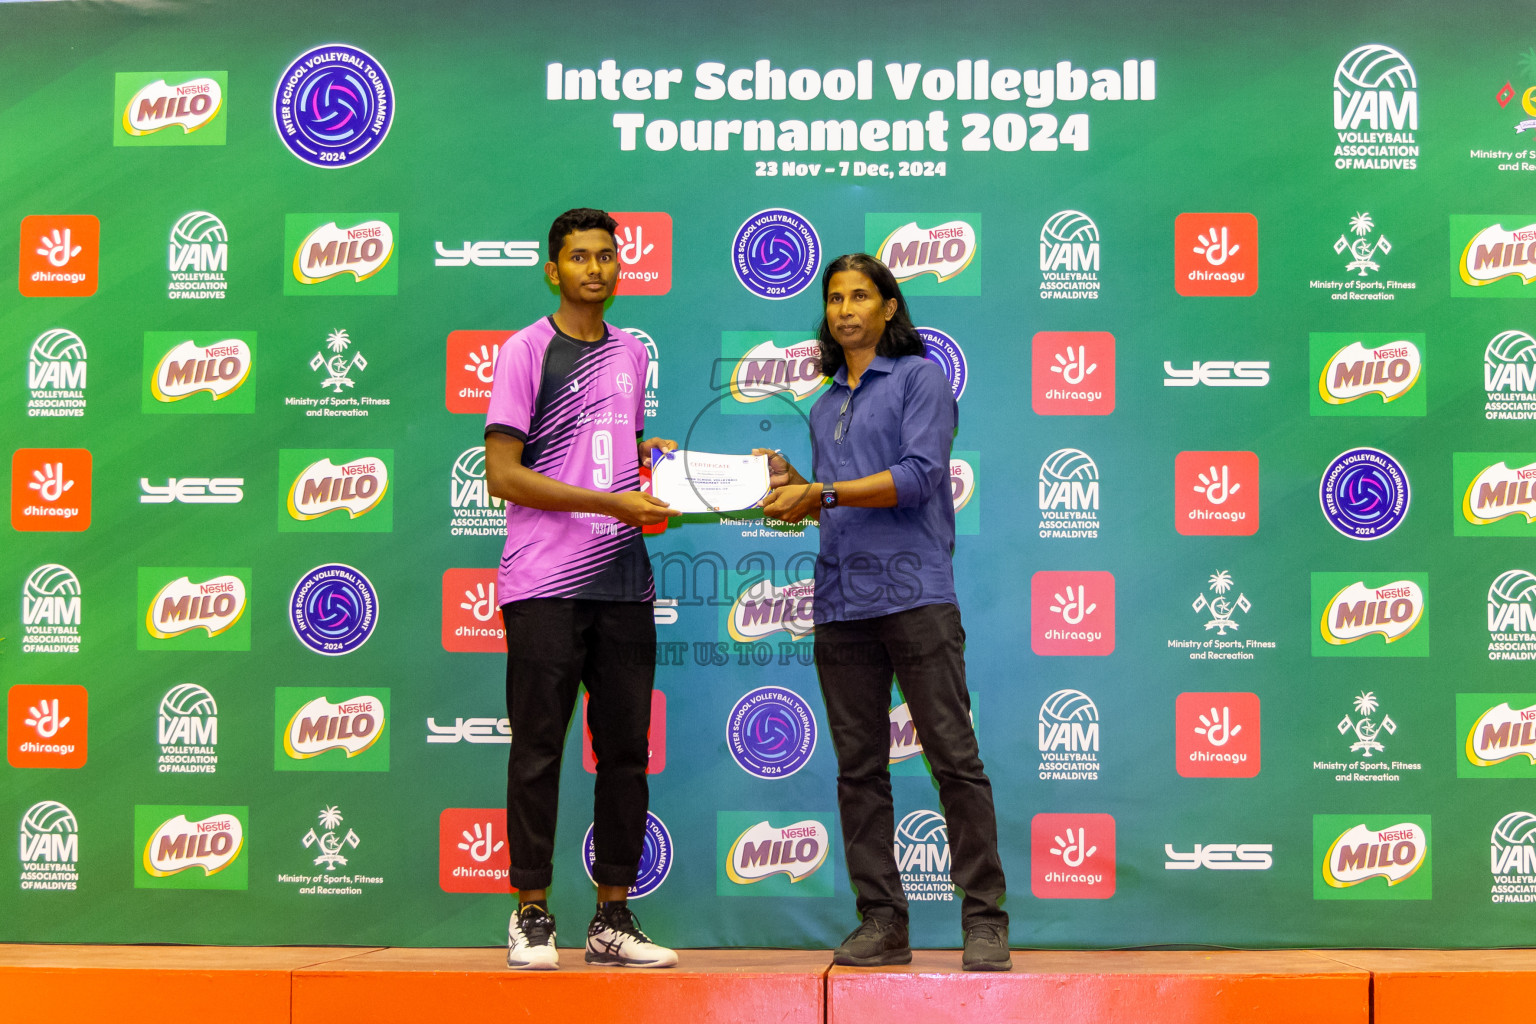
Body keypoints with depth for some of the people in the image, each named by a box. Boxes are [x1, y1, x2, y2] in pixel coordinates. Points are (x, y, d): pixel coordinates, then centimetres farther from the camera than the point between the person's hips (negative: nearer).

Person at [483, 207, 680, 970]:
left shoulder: (631, 353, 17)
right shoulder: (526, 351, -1)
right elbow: (503, 475, -9)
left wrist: (653, 461, 7)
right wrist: (612, 501, -13)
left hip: (623, 581, 5)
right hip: (543, 584, -5)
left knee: (626, 749, 5)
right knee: (539, 749, -1)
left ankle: (613, 918, 14)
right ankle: (532, 916, 9)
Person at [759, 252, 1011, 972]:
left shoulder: (921, 378, 4)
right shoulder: (825, 407, 23)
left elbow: (919, 476, -9)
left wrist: (822, 492, -13)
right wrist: (789, 480, 6)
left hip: (913, 591, -6)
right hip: (840, 601, 6)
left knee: (953, 756, -6)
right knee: (859, 768, 4)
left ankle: (984, 919, -1)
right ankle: (881, 923, 9)